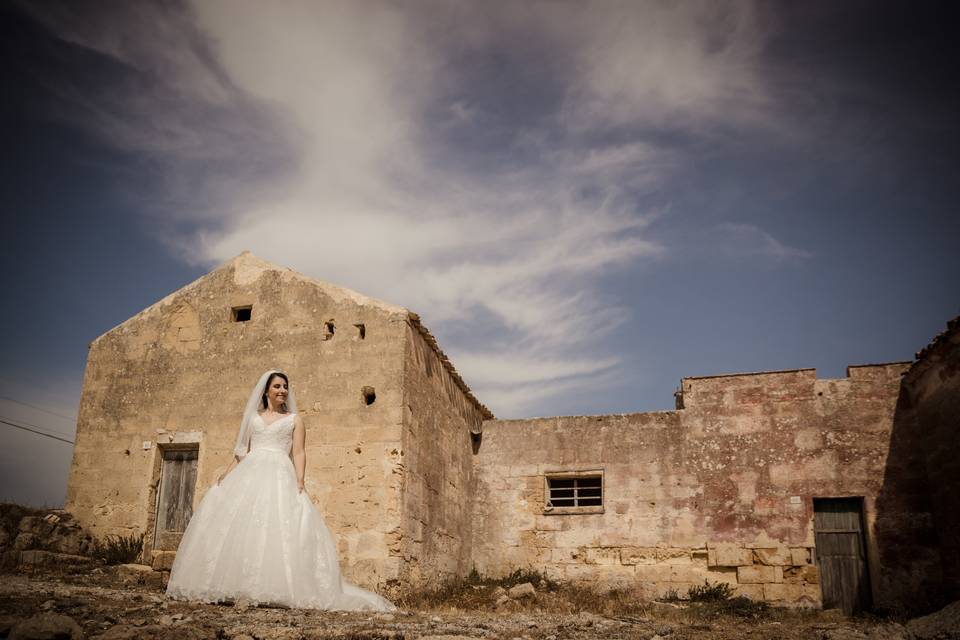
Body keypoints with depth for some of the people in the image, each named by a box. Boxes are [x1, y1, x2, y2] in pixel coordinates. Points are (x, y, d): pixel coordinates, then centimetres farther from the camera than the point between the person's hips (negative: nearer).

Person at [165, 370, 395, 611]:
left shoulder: (293, 419, 15)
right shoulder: (253, 417, 21)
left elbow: (299, 453, 5)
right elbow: (241, 452, 19)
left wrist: (299, 483, -10)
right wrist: (227, 474, 4)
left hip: (279, 476, -3)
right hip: (249, 474, 3)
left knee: (278, 529, -17)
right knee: (237, 524, -11)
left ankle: (274, 589, -20)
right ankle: (233, 586, -10)